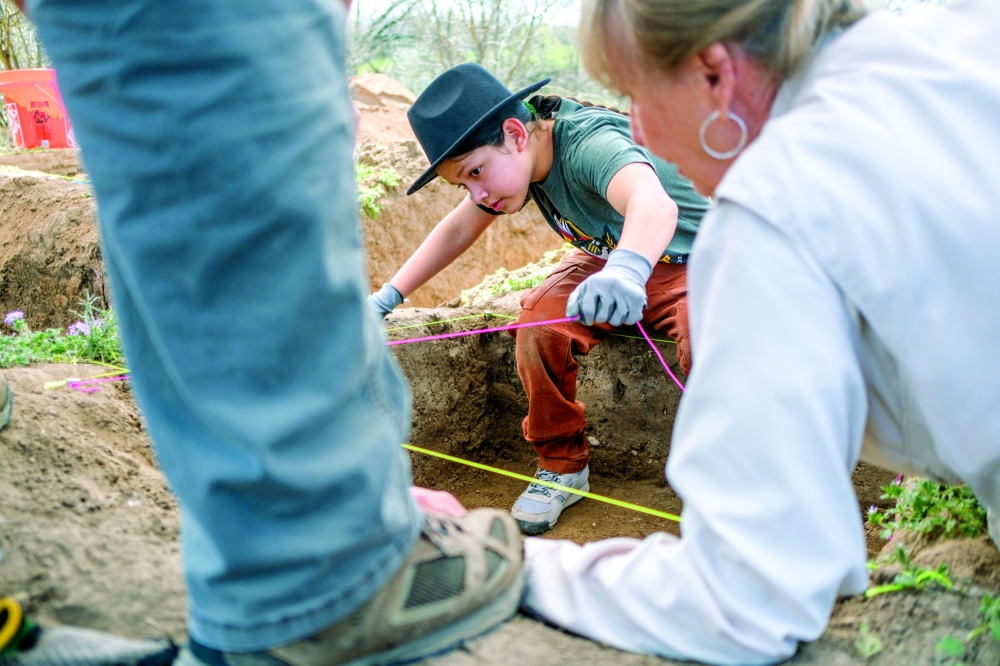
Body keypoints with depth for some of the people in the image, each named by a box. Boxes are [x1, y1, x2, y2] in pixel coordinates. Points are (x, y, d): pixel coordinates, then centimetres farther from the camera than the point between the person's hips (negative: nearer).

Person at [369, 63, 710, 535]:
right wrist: (386, 297, 1)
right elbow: (459, 229, 5)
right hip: (610, 259, 7)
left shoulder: (589, 142, -33)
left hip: (699, 259, -6)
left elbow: (654, 204, -54)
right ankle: (563, 466, -1)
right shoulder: (520, 158, -7)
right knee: (539, 323, -20)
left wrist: (626, 271, -75)